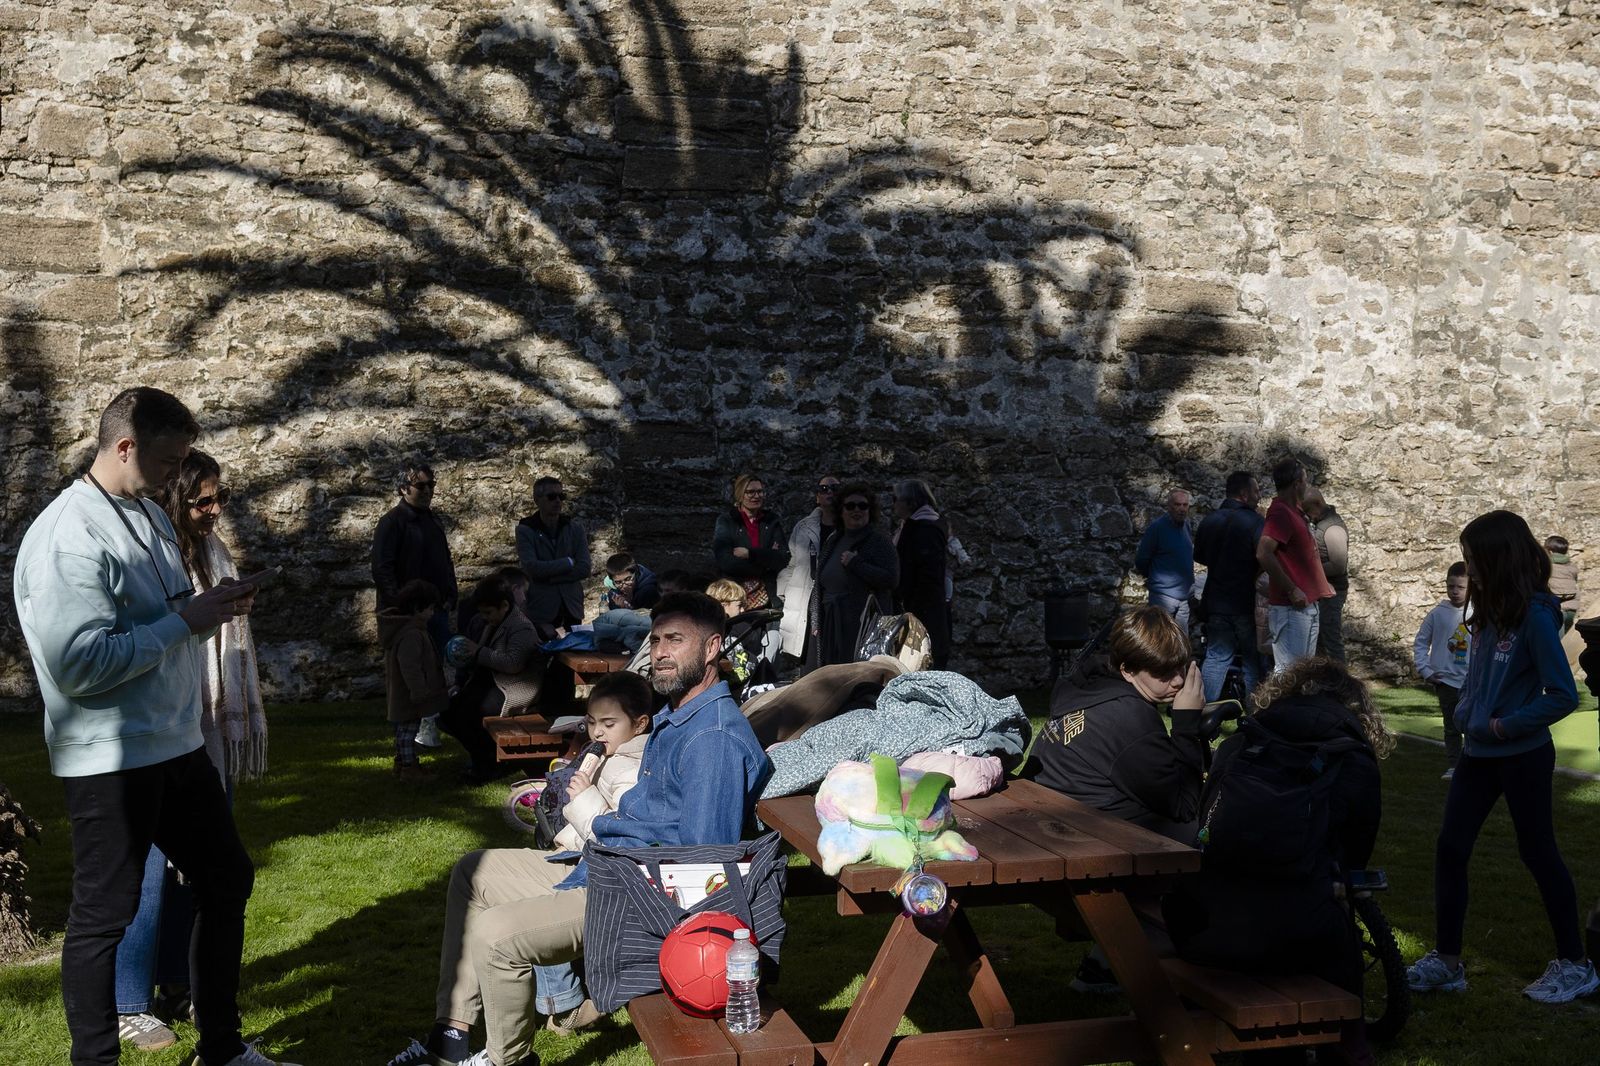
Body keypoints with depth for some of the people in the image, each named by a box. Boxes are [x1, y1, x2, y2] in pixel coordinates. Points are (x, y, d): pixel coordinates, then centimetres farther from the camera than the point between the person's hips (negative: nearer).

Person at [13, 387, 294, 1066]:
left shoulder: (150, 515, 8)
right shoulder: (68, 538, -20)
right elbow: (79, 663, -27)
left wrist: (212, 606, 2)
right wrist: (184, 620, -23)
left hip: (176, 745, 10)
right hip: (110, 759, -9)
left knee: (227, 880, 17)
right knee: (104, 915, 5)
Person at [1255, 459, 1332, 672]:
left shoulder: (1294, 512, 15)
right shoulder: (1280, 513, -16)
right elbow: (1263, 554, -28)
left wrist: (1320, 586, 15)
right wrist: (1292, 590, -23)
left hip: (1307, 606, 10)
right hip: (1290, 607, -10)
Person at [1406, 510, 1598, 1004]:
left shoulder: (1536, 614, -16)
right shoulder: (1492, 612, 6)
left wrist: (1504, 725, -17)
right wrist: (1464, 711, 0)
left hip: (1522, 756, -7)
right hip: (1479, 754, 7)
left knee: (1537, 852, 5)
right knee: (1450, 848, 4)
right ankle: (1446, 961, 12)